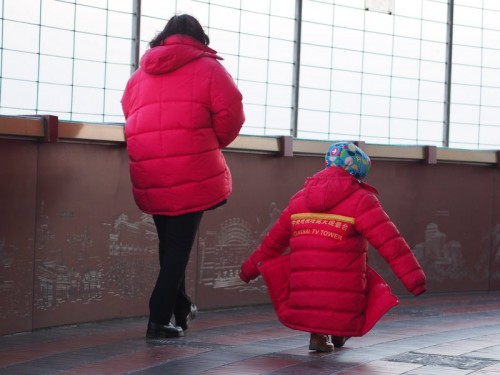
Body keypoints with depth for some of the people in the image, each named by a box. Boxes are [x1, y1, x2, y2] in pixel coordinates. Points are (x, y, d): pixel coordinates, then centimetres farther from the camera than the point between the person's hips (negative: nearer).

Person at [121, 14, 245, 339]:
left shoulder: (140, 73, 18)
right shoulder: (208, 68, 4)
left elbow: (128, 115, 16)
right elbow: (231, 115, -2)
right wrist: (212, 145, 16)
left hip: (147, 174, 5)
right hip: (191, 173, -5)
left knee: (168, 243, 19)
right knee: (179, 245, 2)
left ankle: (180, 309, 29)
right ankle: (159, 320, 0)